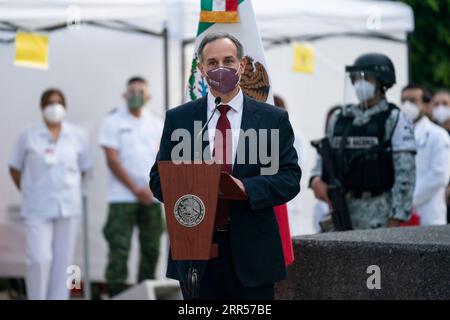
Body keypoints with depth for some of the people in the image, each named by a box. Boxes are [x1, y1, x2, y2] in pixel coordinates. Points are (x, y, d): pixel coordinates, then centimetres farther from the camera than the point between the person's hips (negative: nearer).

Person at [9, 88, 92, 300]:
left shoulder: (77, 136, 6)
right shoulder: (28, 136, 1)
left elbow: (84, 167, 15)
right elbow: (15, 168, 9)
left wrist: (66, 186, 10)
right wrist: (29, 193, 5)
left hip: (68, 207, 2)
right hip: (37, 209, -2)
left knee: (63, 260, 2)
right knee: (39, 259, -11)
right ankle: (36, 298, 2)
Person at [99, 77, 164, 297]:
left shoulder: (157, 124, 13)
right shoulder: (113, 122, 1)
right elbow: (113, 160, -5)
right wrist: (136, 189, -10)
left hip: (152, 197, 4)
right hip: (123, 197, -4)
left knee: (151, 250, 4)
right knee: (119, 250, -8)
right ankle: (116, 295, -5)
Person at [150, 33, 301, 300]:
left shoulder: (274, 119, 5)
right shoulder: (178, 119, 8)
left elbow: (290, 178, 0)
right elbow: (159, 179, 9)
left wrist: (247, 188, -18)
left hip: (252, 250, 0)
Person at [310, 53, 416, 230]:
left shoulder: (394, 120, -2)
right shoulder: (339, 118, 14)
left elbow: (405, 174, -8)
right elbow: (324, 158, 21)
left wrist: (395, 221, -14)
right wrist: (316, 180, -2)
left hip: (378, 215, -5)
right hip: (340, 211, 5)